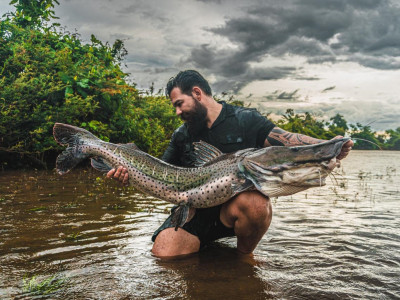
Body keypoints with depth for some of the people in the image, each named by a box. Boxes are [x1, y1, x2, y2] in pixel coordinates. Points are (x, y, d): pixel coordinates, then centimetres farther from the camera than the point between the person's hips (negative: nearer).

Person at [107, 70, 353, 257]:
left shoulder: (246, 120, -2)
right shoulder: (182, 135, 10)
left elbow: (287, 140, -12)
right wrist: (130, 175, -7)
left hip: (237, 206, -3)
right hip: (196, 209, 3)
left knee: (256, 203, -36)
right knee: (164, 251, -18)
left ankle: (245, 255, -3)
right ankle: (206, 242, 16)